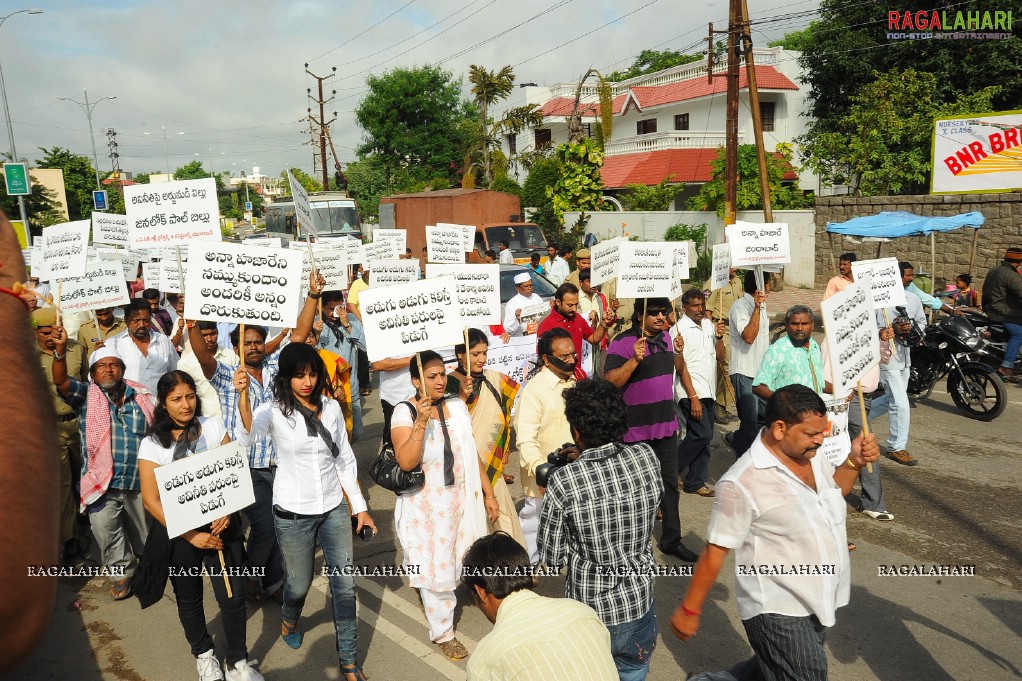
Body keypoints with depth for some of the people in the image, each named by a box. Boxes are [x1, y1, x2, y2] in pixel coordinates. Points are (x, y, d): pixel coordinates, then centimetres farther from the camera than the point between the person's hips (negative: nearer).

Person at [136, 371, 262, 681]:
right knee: (189, 599, 16)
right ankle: (203, 653, 41)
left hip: (220, 524, 1)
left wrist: (226, 511, -16)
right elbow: (151, 500, -10)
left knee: (233, 595, 0)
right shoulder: (152, 444, -9)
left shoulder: (213, 426, -3)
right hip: (179, 532, -1)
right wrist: (192, 536, -15)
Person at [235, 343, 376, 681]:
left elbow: (345, 459, 6)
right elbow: (247, 436, -35)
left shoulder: (331, 407, -1)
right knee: (300, 583, 15)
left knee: (345, 586, 6)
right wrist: (242, 395, -52)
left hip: (334, 509, 3)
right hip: (293, 514, -3)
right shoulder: (274, 411, -12)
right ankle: (289, 619, 51)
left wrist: (360, 507, 6)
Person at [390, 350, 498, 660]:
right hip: (425, 507, -4)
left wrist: (489, 494, 5)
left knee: (451, 562, 11)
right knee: (436, 569, 6)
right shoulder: (405, 412, -12)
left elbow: (473, 454, 5)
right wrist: (421, 421, -30)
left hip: (461, 500, 4)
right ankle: (443, 633, 26)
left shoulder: (457, 407, 1)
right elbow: (406, 462, -24)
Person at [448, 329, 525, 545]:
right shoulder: (450, 383, -9)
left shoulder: (494, 379, 5)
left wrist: (504, 451, 15)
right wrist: (462, 396, -27)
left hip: (491, 466, 4)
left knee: (501, 517, 4)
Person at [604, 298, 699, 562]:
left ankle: (671, 539, 30)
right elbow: (610, 381, -21)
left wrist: (679, 353, 1)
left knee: (670, 483, 16)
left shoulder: (666, 337, 8)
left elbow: (679, 369, 21)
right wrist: (635, 359, -32)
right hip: (636, 429, -7)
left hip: (666, 424, 7)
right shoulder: (623, 342, -15)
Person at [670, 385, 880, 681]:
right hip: (777, 610, -8)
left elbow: (834, 491, 20)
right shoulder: (742, 483, -24)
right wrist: (689, 609, -11)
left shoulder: (812, 455, -2)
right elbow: (715, 552, -18)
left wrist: (854, 461, 1)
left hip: (818, 601, 8)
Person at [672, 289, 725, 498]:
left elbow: (719, 357, 13)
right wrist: (693, 397, -17)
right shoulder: (680, 328, -9)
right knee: (701, 434, -13)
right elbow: (681, 366, -13)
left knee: (705, 438, 8)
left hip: (708, 391, 7)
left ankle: (695, 482, 18)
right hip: (690, 392, -7)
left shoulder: (709, 325, 12)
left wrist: (719, 337, -6)